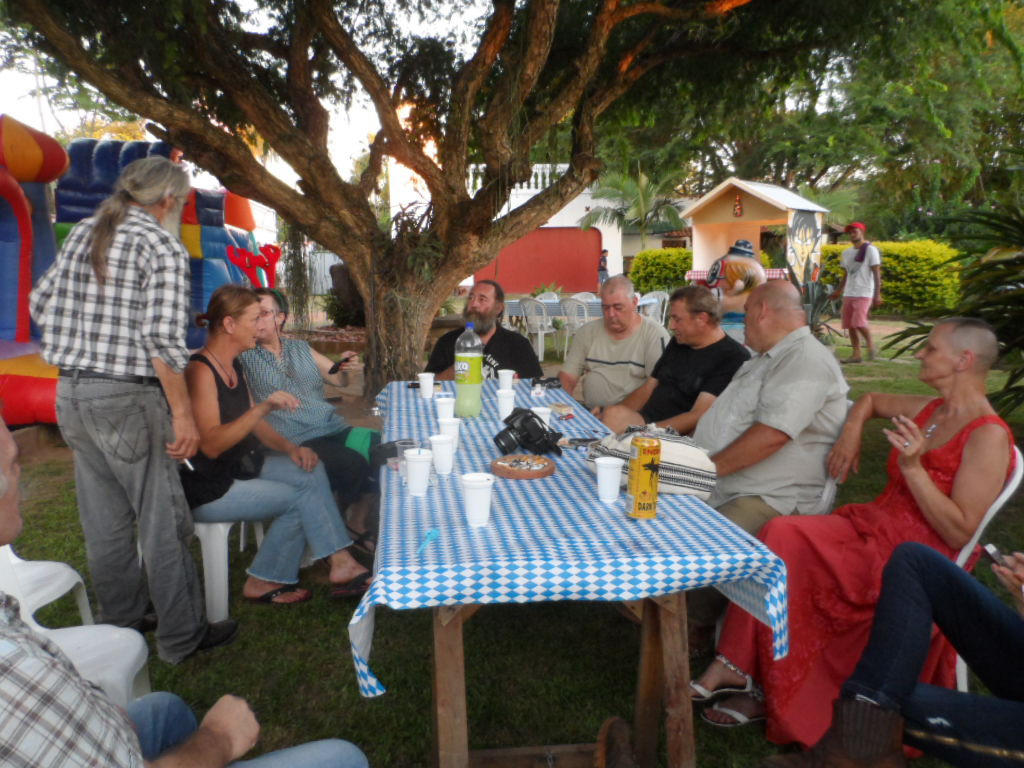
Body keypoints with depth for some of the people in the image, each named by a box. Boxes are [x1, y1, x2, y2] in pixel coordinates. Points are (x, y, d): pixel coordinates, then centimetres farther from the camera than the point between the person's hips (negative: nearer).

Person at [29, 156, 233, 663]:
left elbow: (42, 304, 15)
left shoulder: (83, 233, 11)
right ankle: (182, 635, 13)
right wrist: (183, 413, -17)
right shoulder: (163, 247, -12)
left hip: (70, 393, 8)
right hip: (127, 398, -8)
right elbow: (162, 335, -21)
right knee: (162, 521, 3)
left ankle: (122, 619, 33)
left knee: (104, 519, 18)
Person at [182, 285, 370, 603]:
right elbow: (210, 444, -30)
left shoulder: (234, 366, 9)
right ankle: (263, 583, 1)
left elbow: (252, 422, 15)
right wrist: (263, 407, -38)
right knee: (300, 499, -15)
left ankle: (341, 564, -11)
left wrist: (290, 448, -2)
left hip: (242, 466, 9)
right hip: (210, 488, -9)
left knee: (311, 471, -9)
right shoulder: (201, 370, -21)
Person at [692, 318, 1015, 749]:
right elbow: (871, 400, 33)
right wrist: (851, 432, 13)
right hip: (873, 528, 7)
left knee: (786, 541, -25)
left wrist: (912, 467, -25)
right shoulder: (929, 410, 10)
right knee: (780, 537, -20)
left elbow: (959, 534, -18)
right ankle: (738, 671, -18)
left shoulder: (988, 437, -12)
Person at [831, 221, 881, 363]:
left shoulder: (870, 250, -4)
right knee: (850, 325, 4)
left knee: (859, 322, -18)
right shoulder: (846, 253, 14)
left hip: (864, 294, -6)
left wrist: (877, 294, -13)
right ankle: (856, 354, 10)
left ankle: (870, 344, 7)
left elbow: (877, 273, -7)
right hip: (848, 293, 6)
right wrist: (838, 291, 15)